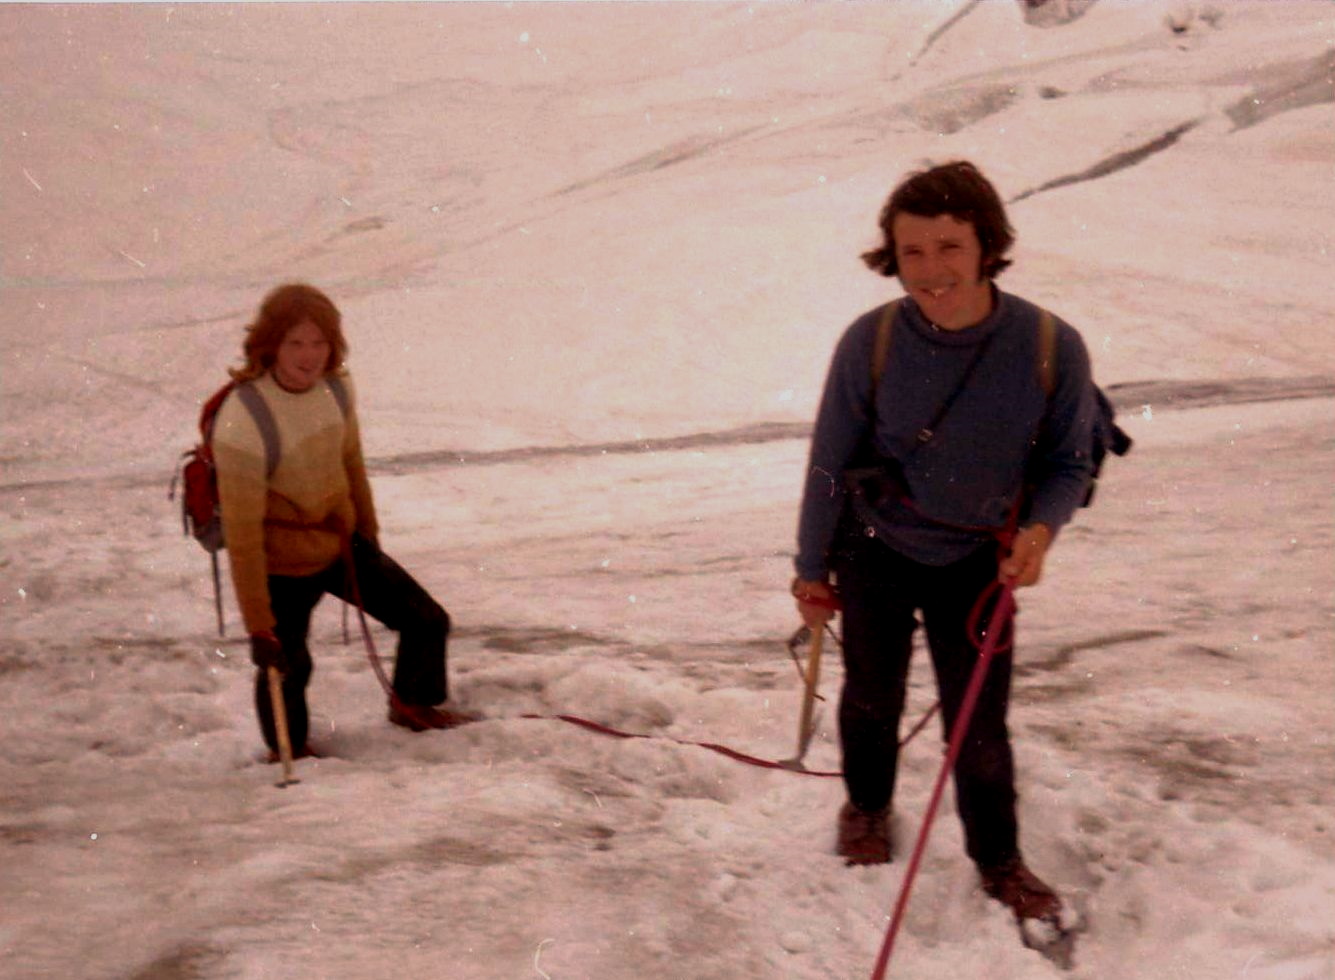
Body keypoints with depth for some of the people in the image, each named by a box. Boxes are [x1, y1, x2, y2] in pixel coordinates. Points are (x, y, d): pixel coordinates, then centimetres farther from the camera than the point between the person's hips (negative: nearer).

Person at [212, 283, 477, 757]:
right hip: (284, 564, -6)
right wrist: (258, 626, -24)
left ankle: (414, 704, 41)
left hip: (343, 542, 6)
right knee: (287, 667, -1)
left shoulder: (337, 388, -10)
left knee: (427, 621, 11)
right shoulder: (241, 422, -29)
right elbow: (243, 534, -26)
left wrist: (368, 533, 20)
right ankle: (288, 753, 32)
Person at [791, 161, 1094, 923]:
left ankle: (999, 859, 32)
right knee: (873, 697, 21)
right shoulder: (870, 342, -24)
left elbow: (1068, 462, -7)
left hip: (978, 562, 0)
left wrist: (1041, 528, -28)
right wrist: (811, 569, 0)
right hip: (876, 551, 0)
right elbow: (830, 462, -10)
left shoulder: (1052, 348, -24)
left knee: (981, 724, 7)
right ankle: (868, 808, 51)